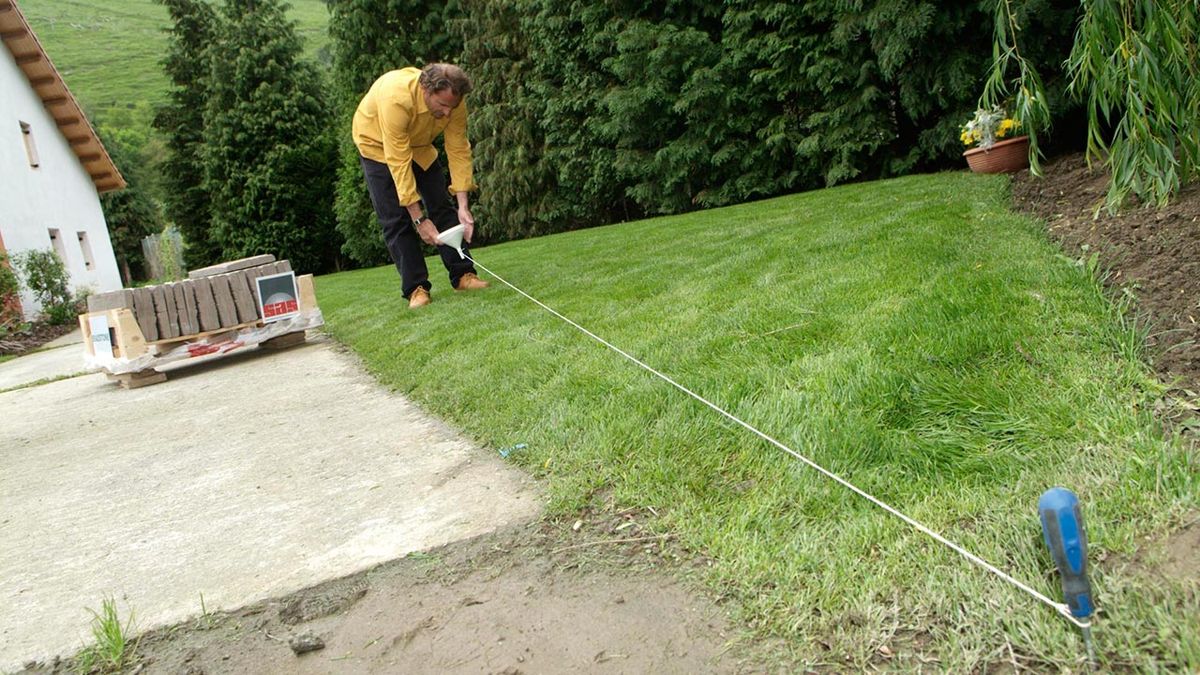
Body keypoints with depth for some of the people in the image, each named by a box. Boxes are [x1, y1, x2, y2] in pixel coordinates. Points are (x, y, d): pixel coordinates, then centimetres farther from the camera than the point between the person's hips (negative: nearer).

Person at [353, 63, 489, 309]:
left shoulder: (453, 100, -26)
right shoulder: (396, 98, -42)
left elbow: (459, 150, -20)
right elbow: (398, 162, -39)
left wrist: (463, 206, -26)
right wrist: (419, 219, -38)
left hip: (419, 144, 5)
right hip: (377, 144, -4)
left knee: (442, 207, -2)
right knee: (396, 219, -10)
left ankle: (462, 274, 2)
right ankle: (415, 288, -7)